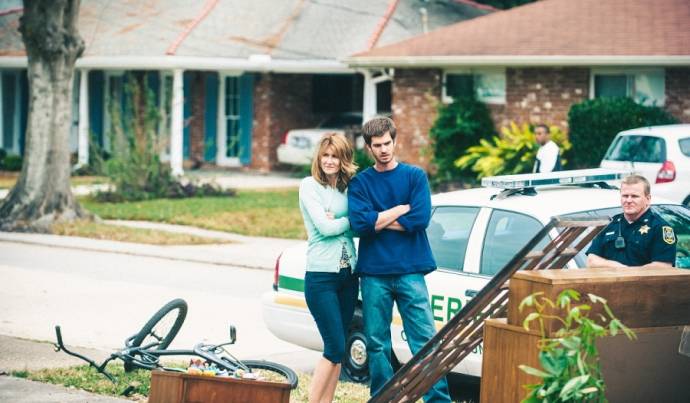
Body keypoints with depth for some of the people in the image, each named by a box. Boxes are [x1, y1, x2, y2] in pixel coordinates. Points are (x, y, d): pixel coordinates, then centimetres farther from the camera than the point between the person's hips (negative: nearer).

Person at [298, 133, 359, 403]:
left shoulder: (348, 188, 12)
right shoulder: (310, 186, -4)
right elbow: (324, 228, -14)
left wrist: (336, 219, -14)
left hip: (348, 275, 6)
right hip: (321, 276, -6)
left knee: (337, 350, 6)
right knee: (335, 348, -11)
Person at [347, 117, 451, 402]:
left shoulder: (415, 176, 6)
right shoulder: (360, 182, 8)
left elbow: (421, 218, -8)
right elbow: (359, 223, -8)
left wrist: (378, 220, -4)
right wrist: (402, 210, -6)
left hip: (410, 270, -1)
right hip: (373, 273, 1)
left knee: (425, 339, -6)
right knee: (376, 342, 5)